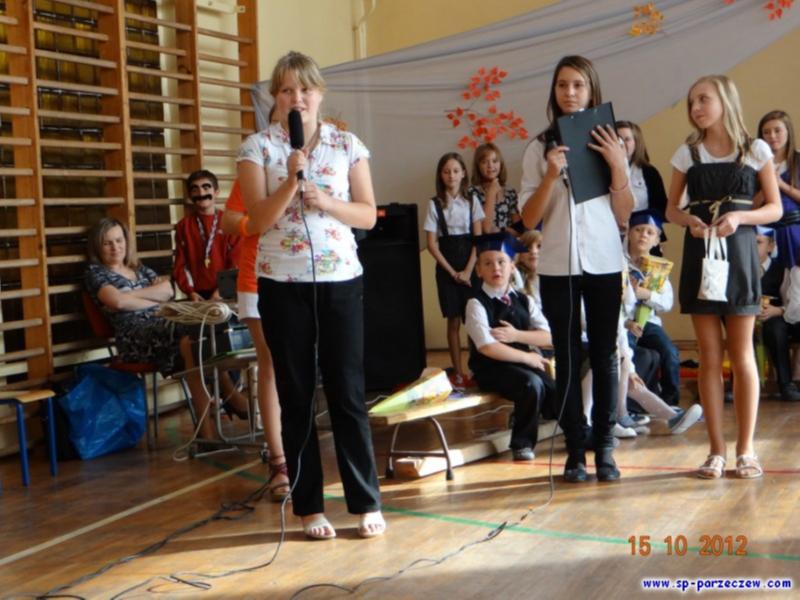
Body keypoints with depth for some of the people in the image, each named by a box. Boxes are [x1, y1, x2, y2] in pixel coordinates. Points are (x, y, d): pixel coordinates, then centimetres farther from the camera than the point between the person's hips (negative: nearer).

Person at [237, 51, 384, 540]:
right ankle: (309, 506, 16)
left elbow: (369, 215, 2)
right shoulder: (258, 147, 0)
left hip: (341, 281, 1)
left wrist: (326, 201, -13)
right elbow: (258, 220, -8)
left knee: (348, 392, 3)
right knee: (296, 395, 6)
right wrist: (291, 181, -21)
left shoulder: (348, 145, 5)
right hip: (282, 284, 0)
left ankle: (367, 501, 13)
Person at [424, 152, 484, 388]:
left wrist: (467, 271, -10)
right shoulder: (434, 204, 0)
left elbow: (478, 238, -1)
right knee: (453, 321, 2)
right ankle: (458, 373, 8)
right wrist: (452, 272, -8)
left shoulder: (472, 201, 3)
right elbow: (432, 244, -2)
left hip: (470, 265, 0)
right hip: (446, 268, 0)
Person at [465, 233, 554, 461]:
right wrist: (528, 358, -14)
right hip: (491, 369, -5)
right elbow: (487, 347, -20)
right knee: (532, 384, -31)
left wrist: (516, 335, -14)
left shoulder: (524, 300, 9)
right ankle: (522, 443, -12)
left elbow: (549, 337, 0)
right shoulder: (476, 304, -8)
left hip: (525, 363, 5)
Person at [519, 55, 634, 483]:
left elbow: (623, 216, 4)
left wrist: (617, 166, -8)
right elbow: (528, 219, -1)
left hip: (604, 263, 1)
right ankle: (575, 450, 8)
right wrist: (550, 176, -14)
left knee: (604, 356, 2)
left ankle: (604, 448, 10)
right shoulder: (540, 149, 5)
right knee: (568, 358, 3)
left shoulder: (608, 143, 8)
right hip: (558, 265, 0)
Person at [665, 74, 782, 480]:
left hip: (738, 253, -2)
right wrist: (688, 220, -12)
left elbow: (775, 208, 2)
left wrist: (740, 217, -16)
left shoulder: (756, 151, 2)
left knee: (741, 354, 1)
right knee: (710, 356, 2)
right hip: (699, 255, 2)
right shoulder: (687, 153, 8)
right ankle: (716, 450, 8)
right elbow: (671, 208, 10)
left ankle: (745, 449, 9)